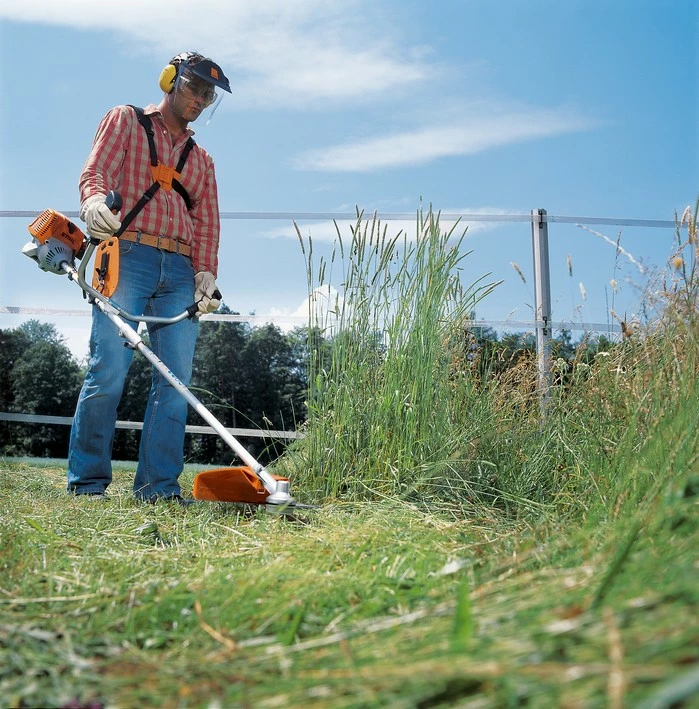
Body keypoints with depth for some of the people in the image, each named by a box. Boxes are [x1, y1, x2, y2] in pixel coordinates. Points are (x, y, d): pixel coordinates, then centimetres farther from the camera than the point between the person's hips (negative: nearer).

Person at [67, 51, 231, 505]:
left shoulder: (202, 159, 28)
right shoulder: (126, 121, 17)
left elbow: (207, 221, 16)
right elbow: (96, 171, 0)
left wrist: (206, 273, -2)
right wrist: (94, 200, -25)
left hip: (180, 271, 4)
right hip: (129, 257, -4)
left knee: (176, 378, -6)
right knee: (109, 369, -13)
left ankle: (159, 487, -4)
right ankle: (87, 481, -5)